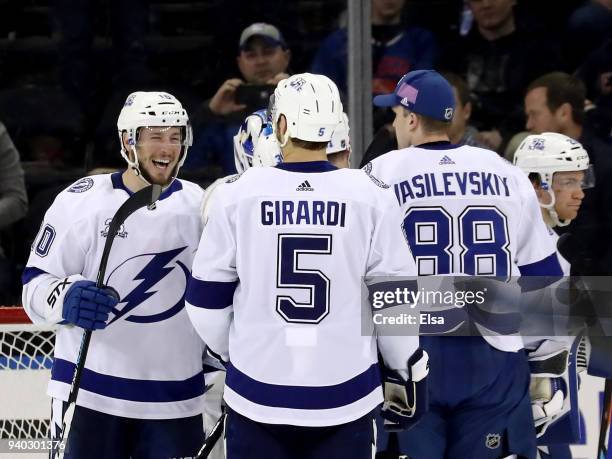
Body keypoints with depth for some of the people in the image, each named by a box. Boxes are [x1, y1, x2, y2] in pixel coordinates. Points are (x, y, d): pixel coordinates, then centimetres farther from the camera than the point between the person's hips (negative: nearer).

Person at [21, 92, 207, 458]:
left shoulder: (200, 206, 6)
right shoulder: (82, 201, -6)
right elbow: (36, 284, -6)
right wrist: (68, 297, -25)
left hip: (175, 400, 3)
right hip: (92, 392, -3)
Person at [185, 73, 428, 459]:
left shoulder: (237, 195, -4)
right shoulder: (371, 197, -5)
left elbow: (207, 301, 2)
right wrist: (412, 372, 14)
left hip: (258, 397, 0)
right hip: (345, 398, 0)